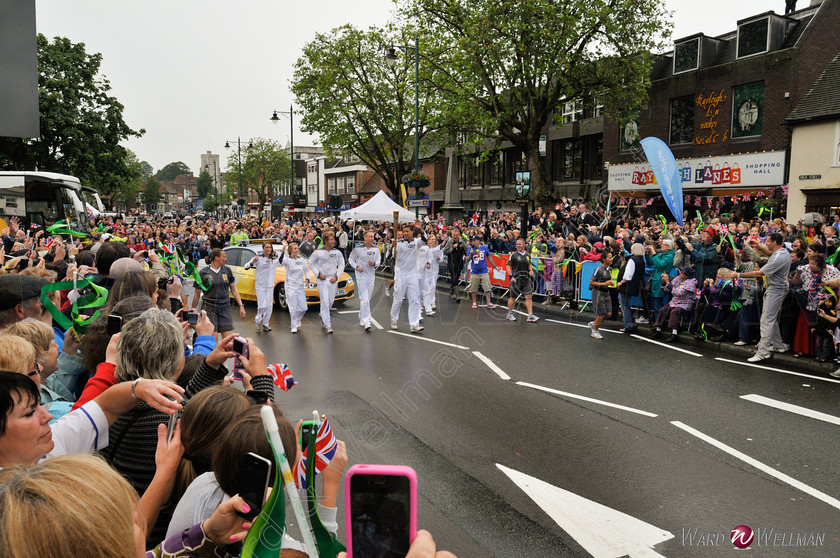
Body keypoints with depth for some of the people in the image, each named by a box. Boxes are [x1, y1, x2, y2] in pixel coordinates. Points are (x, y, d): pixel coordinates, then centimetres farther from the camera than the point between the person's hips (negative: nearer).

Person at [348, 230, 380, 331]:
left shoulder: (376, 249, 5)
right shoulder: (358, 249, -6)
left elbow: (379, 260, 12)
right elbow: (351, 259, 5)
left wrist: (374, 264, -10)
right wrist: (356, 267, -9)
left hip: (371, 276, 5)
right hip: (361, 276, -5)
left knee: (367, 299, 14)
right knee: (364, 299, -12)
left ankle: (361, 318, 33)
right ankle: (366, 322, -14)